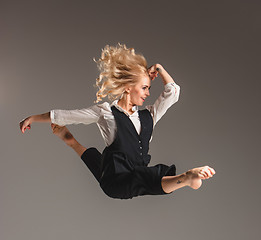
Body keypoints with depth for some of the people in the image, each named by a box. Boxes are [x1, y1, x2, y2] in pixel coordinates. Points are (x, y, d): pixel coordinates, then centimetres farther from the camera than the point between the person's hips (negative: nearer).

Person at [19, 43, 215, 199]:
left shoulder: (148, 116, 14)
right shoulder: (106, 112, 1)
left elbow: (173, 92, 15)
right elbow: (61, 116, 7)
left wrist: (158, 69, 13)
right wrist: (32, 118, 11)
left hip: (139, 175, 13)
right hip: (115, 181, -13)